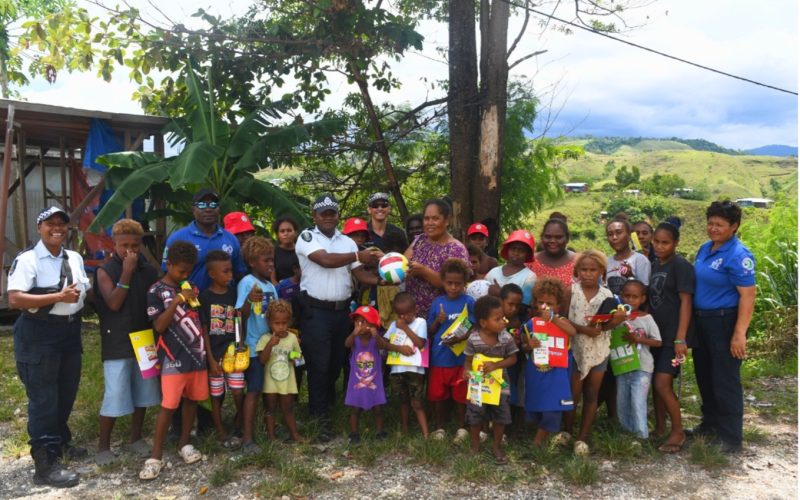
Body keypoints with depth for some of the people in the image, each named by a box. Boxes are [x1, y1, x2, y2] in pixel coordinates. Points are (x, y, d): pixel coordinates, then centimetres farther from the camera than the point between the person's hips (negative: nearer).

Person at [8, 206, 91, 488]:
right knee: (43, 398, -4)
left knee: (67, 392, 18)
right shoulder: (27, 260, -13)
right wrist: (58, 297, -24)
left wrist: (78, 293, 0)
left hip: (70, 330, 8)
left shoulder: (75, 258, 10)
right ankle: (45, 464, 3)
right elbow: (14, 299, -21)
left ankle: (60, 442, 39)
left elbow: (84, 290, 22)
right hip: (38, 333, -7)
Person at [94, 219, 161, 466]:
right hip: (117, 345, -4)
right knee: (114, 396, -2)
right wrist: (127, 272, -21)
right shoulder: (105, 271, -6)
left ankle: (136, 437, 29)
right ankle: (103, 446, 14)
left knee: (142, 393, 13)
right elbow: (114, 303, -19)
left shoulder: (149, 270, 4)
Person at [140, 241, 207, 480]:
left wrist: (208, 349, 12)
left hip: (197, 353, 6)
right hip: (174, 357, -5)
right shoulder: (156, 291, -6)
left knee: (192, 399, 12)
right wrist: (176, 301, -21)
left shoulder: (192, 287, 10)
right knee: (169, 405, -6)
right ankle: (156, 456, 4)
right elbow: (159, 326, -13)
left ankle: (184, 443, 28)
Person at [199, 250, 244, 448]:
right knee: (217, 395, 9)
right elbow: (203, 331, -8)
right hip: (215, 355, -3)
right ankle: (221, 432, 25)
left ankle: (240, 422, 28)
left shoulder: (233, 294, 2)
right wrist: (211, 359, -9)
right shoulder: (204, 297, -9)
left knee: (238, 392, 0)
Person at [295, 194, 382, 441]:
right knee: (318, 364, -2)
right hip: (316, 311, -5)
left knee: (337, 362, 14)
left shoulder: (347, 242, 11)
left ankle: (329, 402, 35)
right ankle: (320, 416, 8)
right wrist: (357, 256, -18)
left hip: (342, 310, 5)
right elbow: (325, 260, -19)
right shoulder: (307, 237, -3)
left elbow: (360, 274, 4)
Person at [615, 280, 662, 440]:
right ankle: (628, 433, 26)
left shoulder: (647, 318, -6)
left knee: (638, 404, -9)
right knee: (622, 404, 11)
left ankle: (641, 436, 0)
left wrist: (638, 339, -19)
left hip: (641, 368, -4)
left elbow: (658, 342, -6)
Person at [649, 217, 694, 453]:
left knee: (662, 384, -9)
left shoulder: (681, 266, -11)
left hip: (672, 335, -7)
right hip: (655, 332, 7)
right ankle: (660, 428, 24)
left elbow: (685, 303, -15)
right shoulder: (654, 265, 9)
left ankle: (678, 432, 8)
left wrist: (681, 338, -19)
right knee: (656, 383, 12)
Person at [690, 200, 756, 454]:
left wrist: (739, 334, -24)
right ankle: (711, 423, 36)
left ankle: (731, 438, 13)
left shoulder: (738, 255, -16)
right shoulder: (705, 249, 8)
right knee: (704, 375, 18)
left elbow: (748, 296, -20)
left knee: (725, 381, 0)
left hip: (724, 323, -8)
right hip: (700, 321, 8)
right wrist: (693, 319, 13)